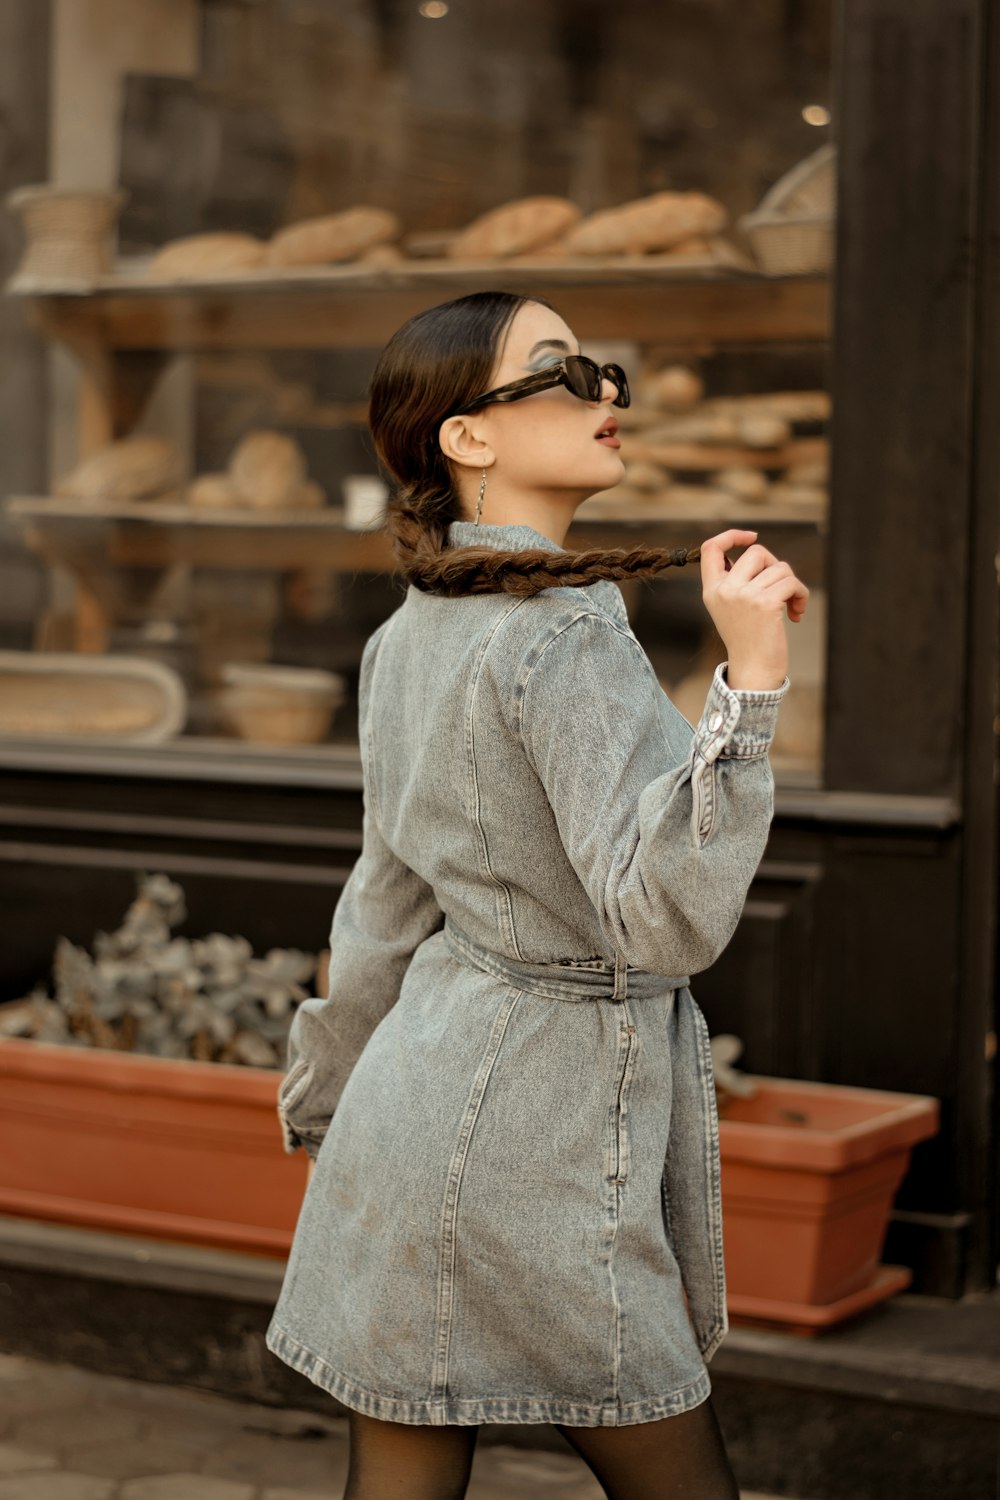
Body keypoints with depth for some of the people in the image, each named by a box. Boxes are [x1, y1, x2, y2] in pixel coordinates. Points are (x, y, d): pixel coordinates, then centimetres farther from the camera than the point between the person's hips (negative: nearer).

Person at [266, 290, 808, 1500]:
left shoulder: (411, 634, 10)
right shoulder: (563, 633, -18)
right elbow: (666, 917, -27)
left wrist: (329, 1105, 27)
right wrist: (748, 681, -34)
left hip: (417, 1082, 9)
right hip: (531, 1129, -9)